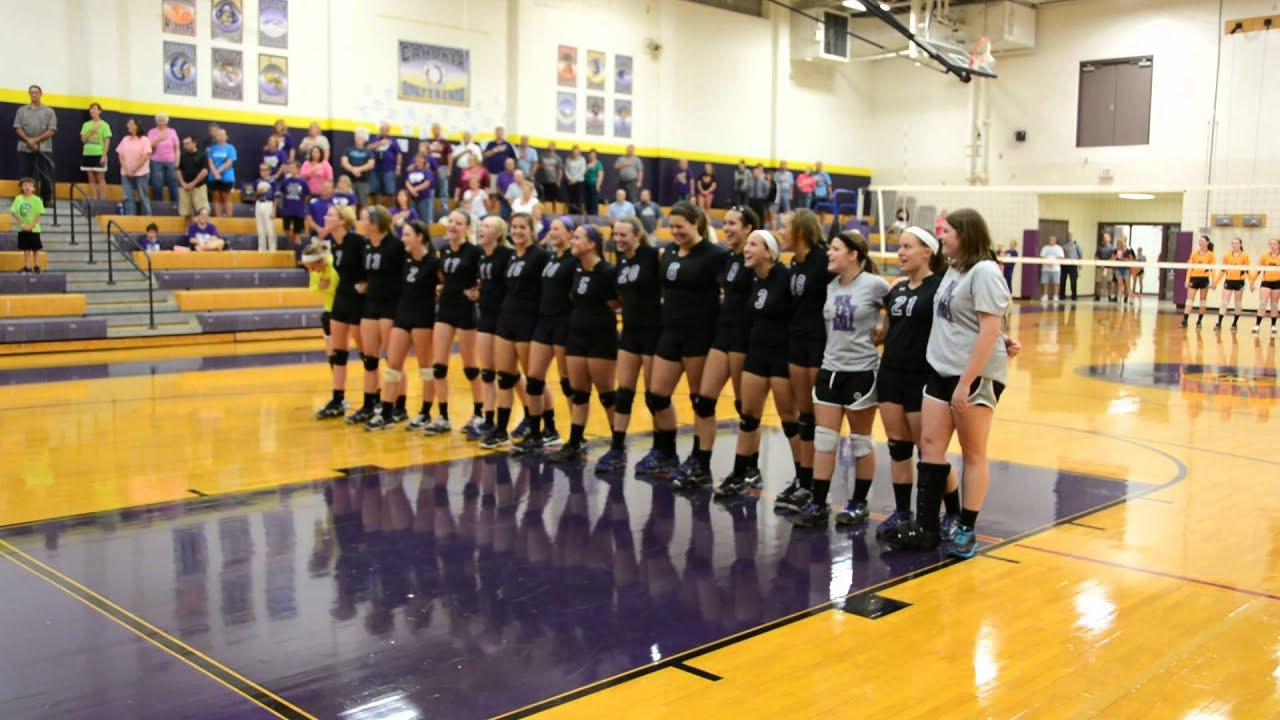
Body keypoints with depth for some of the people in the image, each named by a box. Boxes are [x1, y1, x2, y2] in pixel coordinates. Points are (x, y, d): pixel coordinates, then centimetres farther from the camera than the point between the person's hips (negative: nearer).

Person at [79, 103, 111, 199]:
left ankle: (102, 201, -2)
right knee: (91, 179, 4)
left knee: (100, 178, -3)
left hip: (99, 155, -4)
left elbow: (107, 141, -4)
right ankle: (94, 200, 6)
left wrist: (104, 155, -12)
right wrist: (91, 131, -9)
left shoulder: (104, 125, 0)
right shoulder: (86, 124, 11)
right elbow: (83, 139, 4)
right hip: (87, 154, 4)